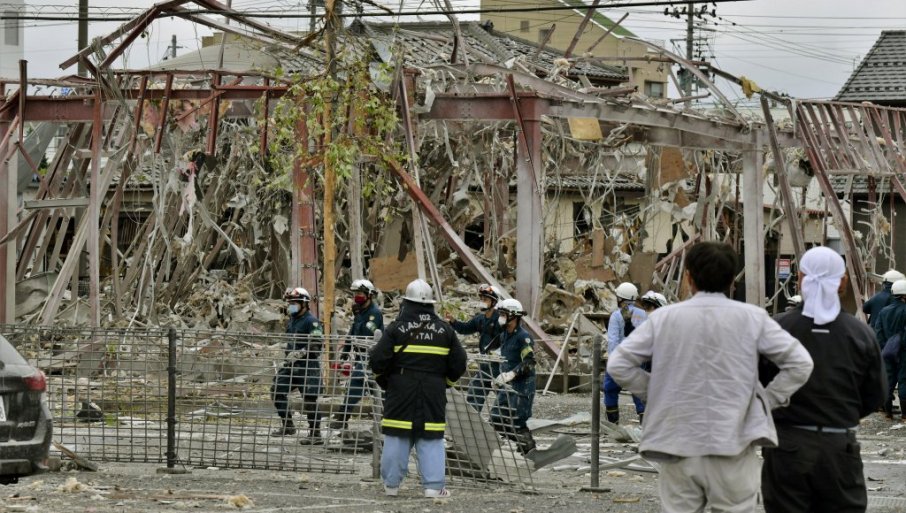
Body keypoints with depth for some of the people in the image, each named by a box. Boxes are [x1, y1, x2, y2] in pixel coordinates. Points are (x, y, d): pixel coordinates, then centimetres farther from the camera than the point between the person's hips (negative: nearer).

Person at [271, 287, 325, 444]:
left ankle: (315, 434, 0)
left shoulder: (311, 321, -12)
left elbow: (316, 345, -20)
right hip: (291, 365, 9)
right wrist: (287, 356, 24)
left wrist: (300, 353, -27)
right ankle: (287, 425, 18)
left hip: (308, 366, -9)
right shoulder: (291, 321, 16)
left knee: (309, 399, -8)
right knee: (277, 390, 7)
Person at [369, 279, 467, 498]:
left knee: (397, 438, 5)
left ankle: (391, 484, 10)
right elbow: (459, 364, 7)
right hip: (433, 394, 1)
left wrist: (385, 381, 12)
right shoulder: (445, 330, 5)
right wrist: (445, 381, 22)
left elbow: (378, 360, -6)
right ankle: (433, 486, -2)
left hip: (401, 391, -1)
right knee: (431, 439, 3)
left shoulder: (396, 328, -4)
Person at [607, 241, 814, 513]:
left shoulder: (663, 318, 0)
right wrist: (767, 400, 5)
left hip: (678, 449, 1)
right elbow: (800, 363, -4)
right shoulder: (752, 318, -2)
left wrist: (655, 393, 10)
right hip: (732, 449, -1)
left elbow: (618, 365, 0)